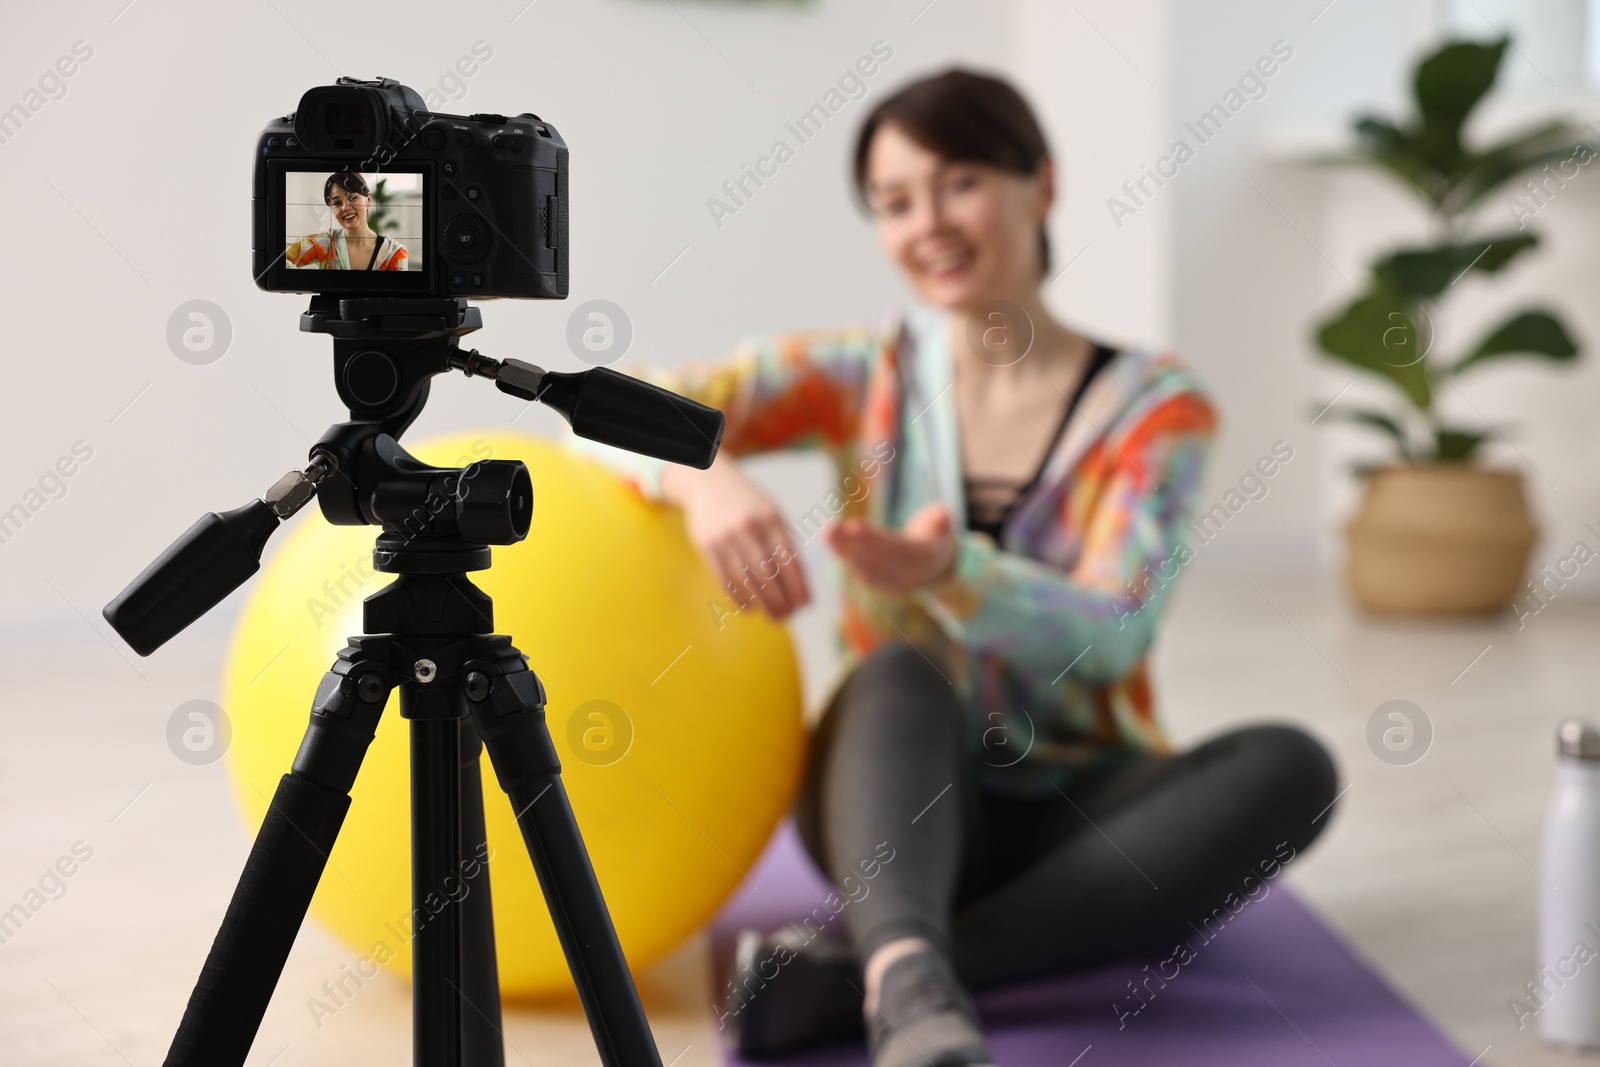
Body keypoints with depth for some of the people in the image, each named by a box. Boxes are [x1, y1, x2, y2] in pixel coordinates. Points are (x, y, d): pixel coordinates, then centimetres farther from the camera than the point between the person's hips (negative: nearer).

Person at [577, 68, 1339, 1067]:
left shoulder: (1156, 403, -2)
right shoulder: (864, 372, 2)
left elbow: (1108, 638, -16)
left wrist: (951, 573, -37)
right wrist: (701, 477, -35)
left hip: (1086, 813, 0)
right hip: (901, 798, 0)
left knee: (1289, 765, -29)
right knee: (902, 670, -31)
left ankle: (844, 972, -41)